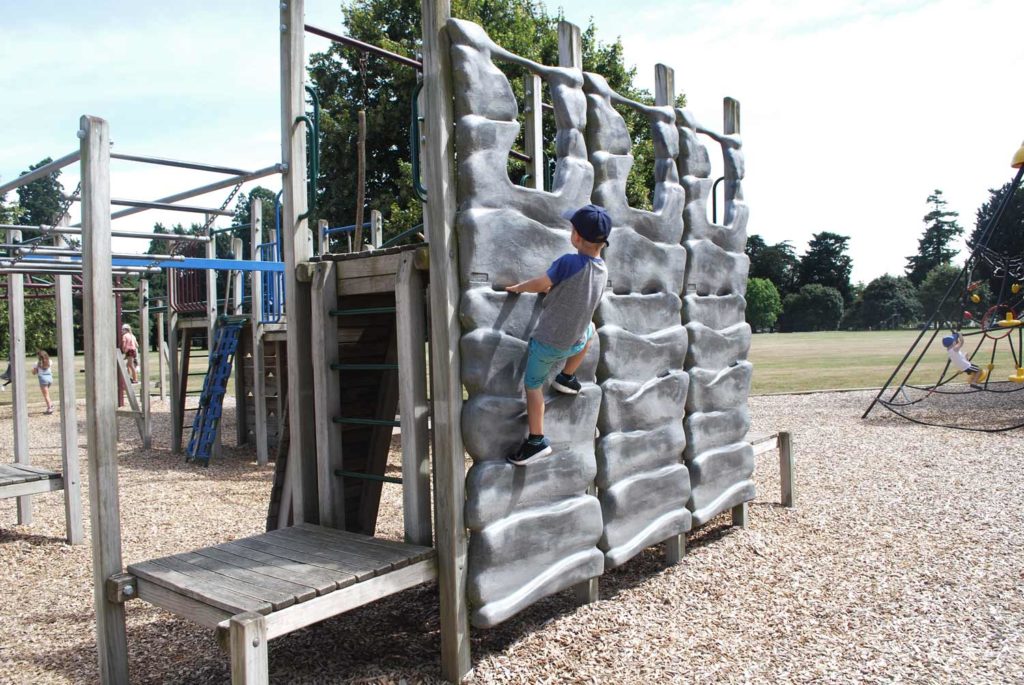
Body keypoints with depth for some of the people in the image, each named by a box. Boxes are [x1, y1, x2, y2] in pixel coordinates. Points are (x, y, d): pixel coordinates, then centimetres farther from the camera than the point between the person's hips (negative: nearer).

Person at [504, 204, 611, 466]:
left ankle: (536, 441, 9)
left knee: (533, 385, 11)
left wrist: (517, 287, 3)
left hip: (547, 341, -5)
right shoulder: (603, 270, -3)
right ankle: (567, 378, 41)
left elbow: (539, 284, -16)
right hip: (573, 343, 6)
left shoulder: (569, 262, -25)